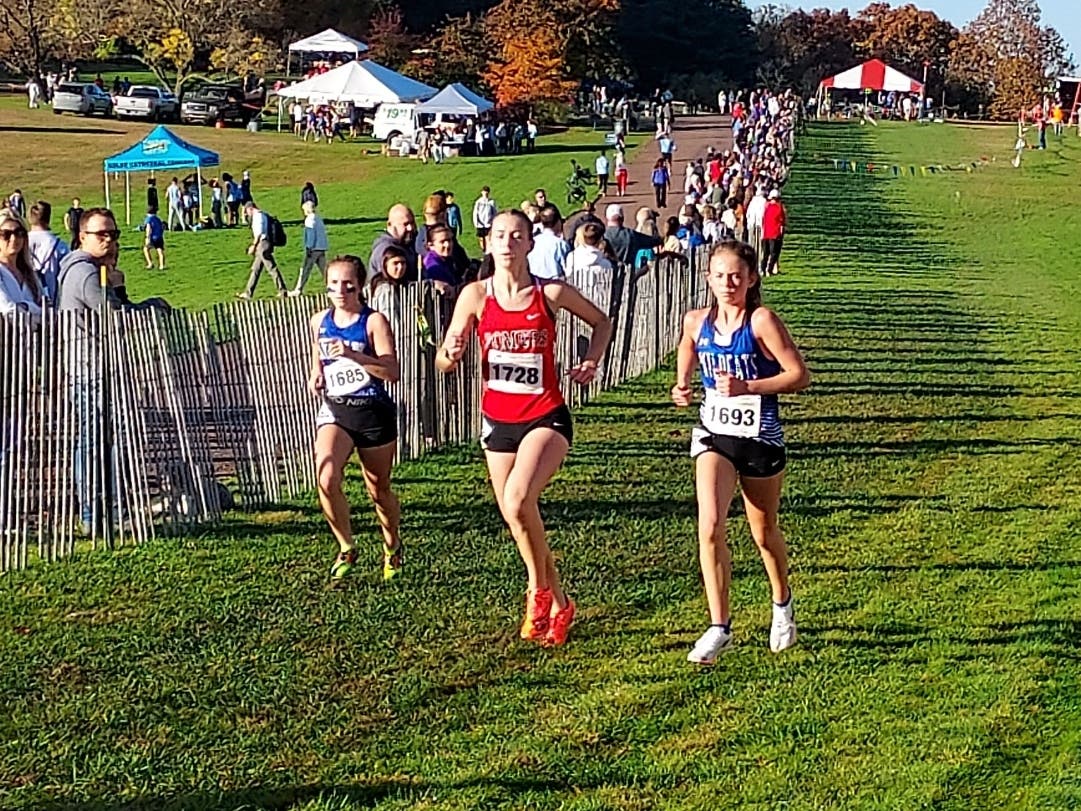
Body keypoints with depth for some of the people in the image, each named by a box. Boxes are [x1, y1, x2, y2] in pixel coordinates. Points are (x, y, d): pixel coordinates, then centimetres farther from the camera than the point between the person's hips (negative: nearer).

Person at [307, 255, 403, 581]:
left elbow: (393, 371, -19)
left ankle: (392, 548, 39)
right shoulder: (319, 322, 5)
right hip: (334, 411, 3)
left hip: (373, 411, -3)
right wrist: (316, 376, 4)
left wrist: (352, 354, -29)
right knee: (327, 478, -22)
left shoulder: (374, 321, -9)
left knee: (378, 489, 11)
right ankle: (346, 548, -2)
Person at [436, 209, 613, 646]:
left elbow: (601, 322, 13)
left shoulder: (551, 293, -6)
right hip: (497, 420, 4)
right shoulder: (476, 295, -2)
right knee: (515, 515, 10)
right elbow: (442, 362, 0)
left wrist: (591, 361, -4)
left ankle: (539, 587, -3)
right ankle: (558, 605, 30)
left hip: (545, 417, -4)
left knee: (518, 501, -27)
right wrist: (451, 355, -23)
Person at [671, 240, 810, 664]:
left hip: (760, 437, -3)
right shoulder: (696, 321, -1)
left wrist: (747, 387, -25)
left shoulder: (762, 320, -15)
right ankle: (719, 627, -9)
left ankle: (782, 604, 43)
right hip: (713, 434, 3)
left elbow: (800, 375, -16)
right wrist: (682, 388, 2)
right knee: (710, 526, -16)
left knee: (764, 532, 14)